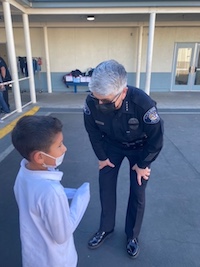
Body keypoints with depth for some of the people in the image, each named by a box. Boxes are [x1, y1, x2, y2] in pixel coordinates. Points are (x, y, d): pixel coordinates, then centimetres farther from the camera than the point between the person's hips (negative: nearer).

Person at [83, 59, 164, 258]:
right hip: (112, 145, 3)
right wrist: (102, 157, -2)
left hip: (140, 147, -2)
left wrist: (142, 164, -12)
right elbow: (93, 132, -10)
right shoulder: (91, 102, -31)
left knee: (137, 192, 4)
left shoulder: (143, 104, -40)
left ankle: (132, 235, 30)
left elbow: (156, 138, -22)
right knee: (106, 186, 7)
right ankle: (106, 228, 32)